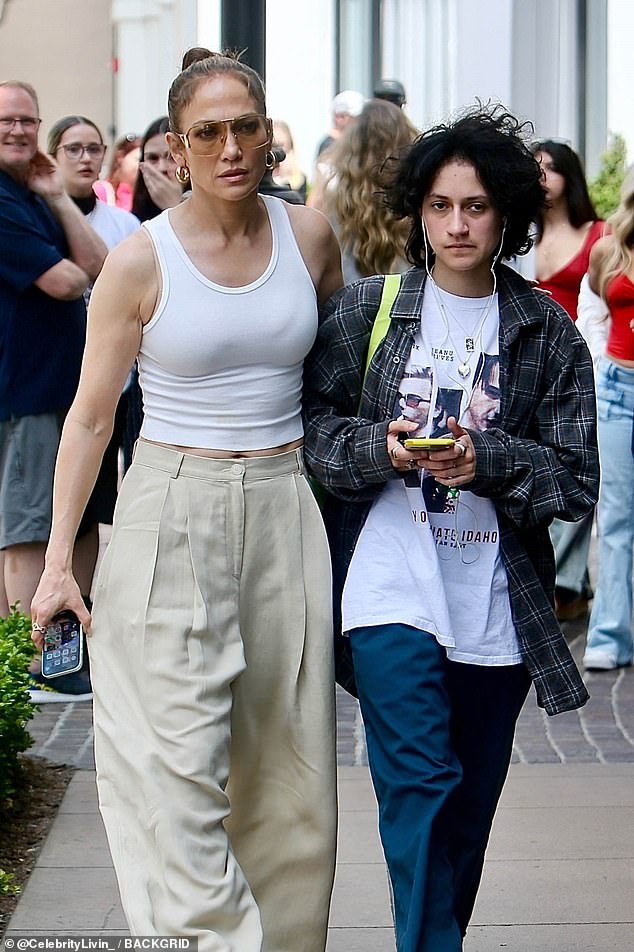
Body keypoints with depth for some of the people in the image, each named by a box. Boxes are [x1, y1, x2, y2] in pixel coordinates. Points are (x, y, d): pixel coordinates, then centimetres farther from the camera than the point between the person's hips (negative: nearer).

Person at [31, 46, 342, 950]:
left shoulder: (309, 235, 4)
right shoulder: (140, 262, -5)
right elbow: (91, 413, -2)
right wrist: (59, 559, -7)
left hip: (284, 513, 4)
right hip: (173, 517, -3)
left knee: (286, 767, 7)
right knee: (176, 766, -9)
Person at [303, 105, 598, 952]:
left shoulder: (548, 332, 3)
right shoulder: (366, 309, 2)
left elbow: (575, 477, -1)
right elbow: (315, 428, 2)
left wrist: (486, 459, -17)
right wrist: (382, 447, -17)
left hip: (496, 604, 2)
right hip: (392, 590, -2)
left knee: (468, 808, 12)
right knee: (419, 785, -13)